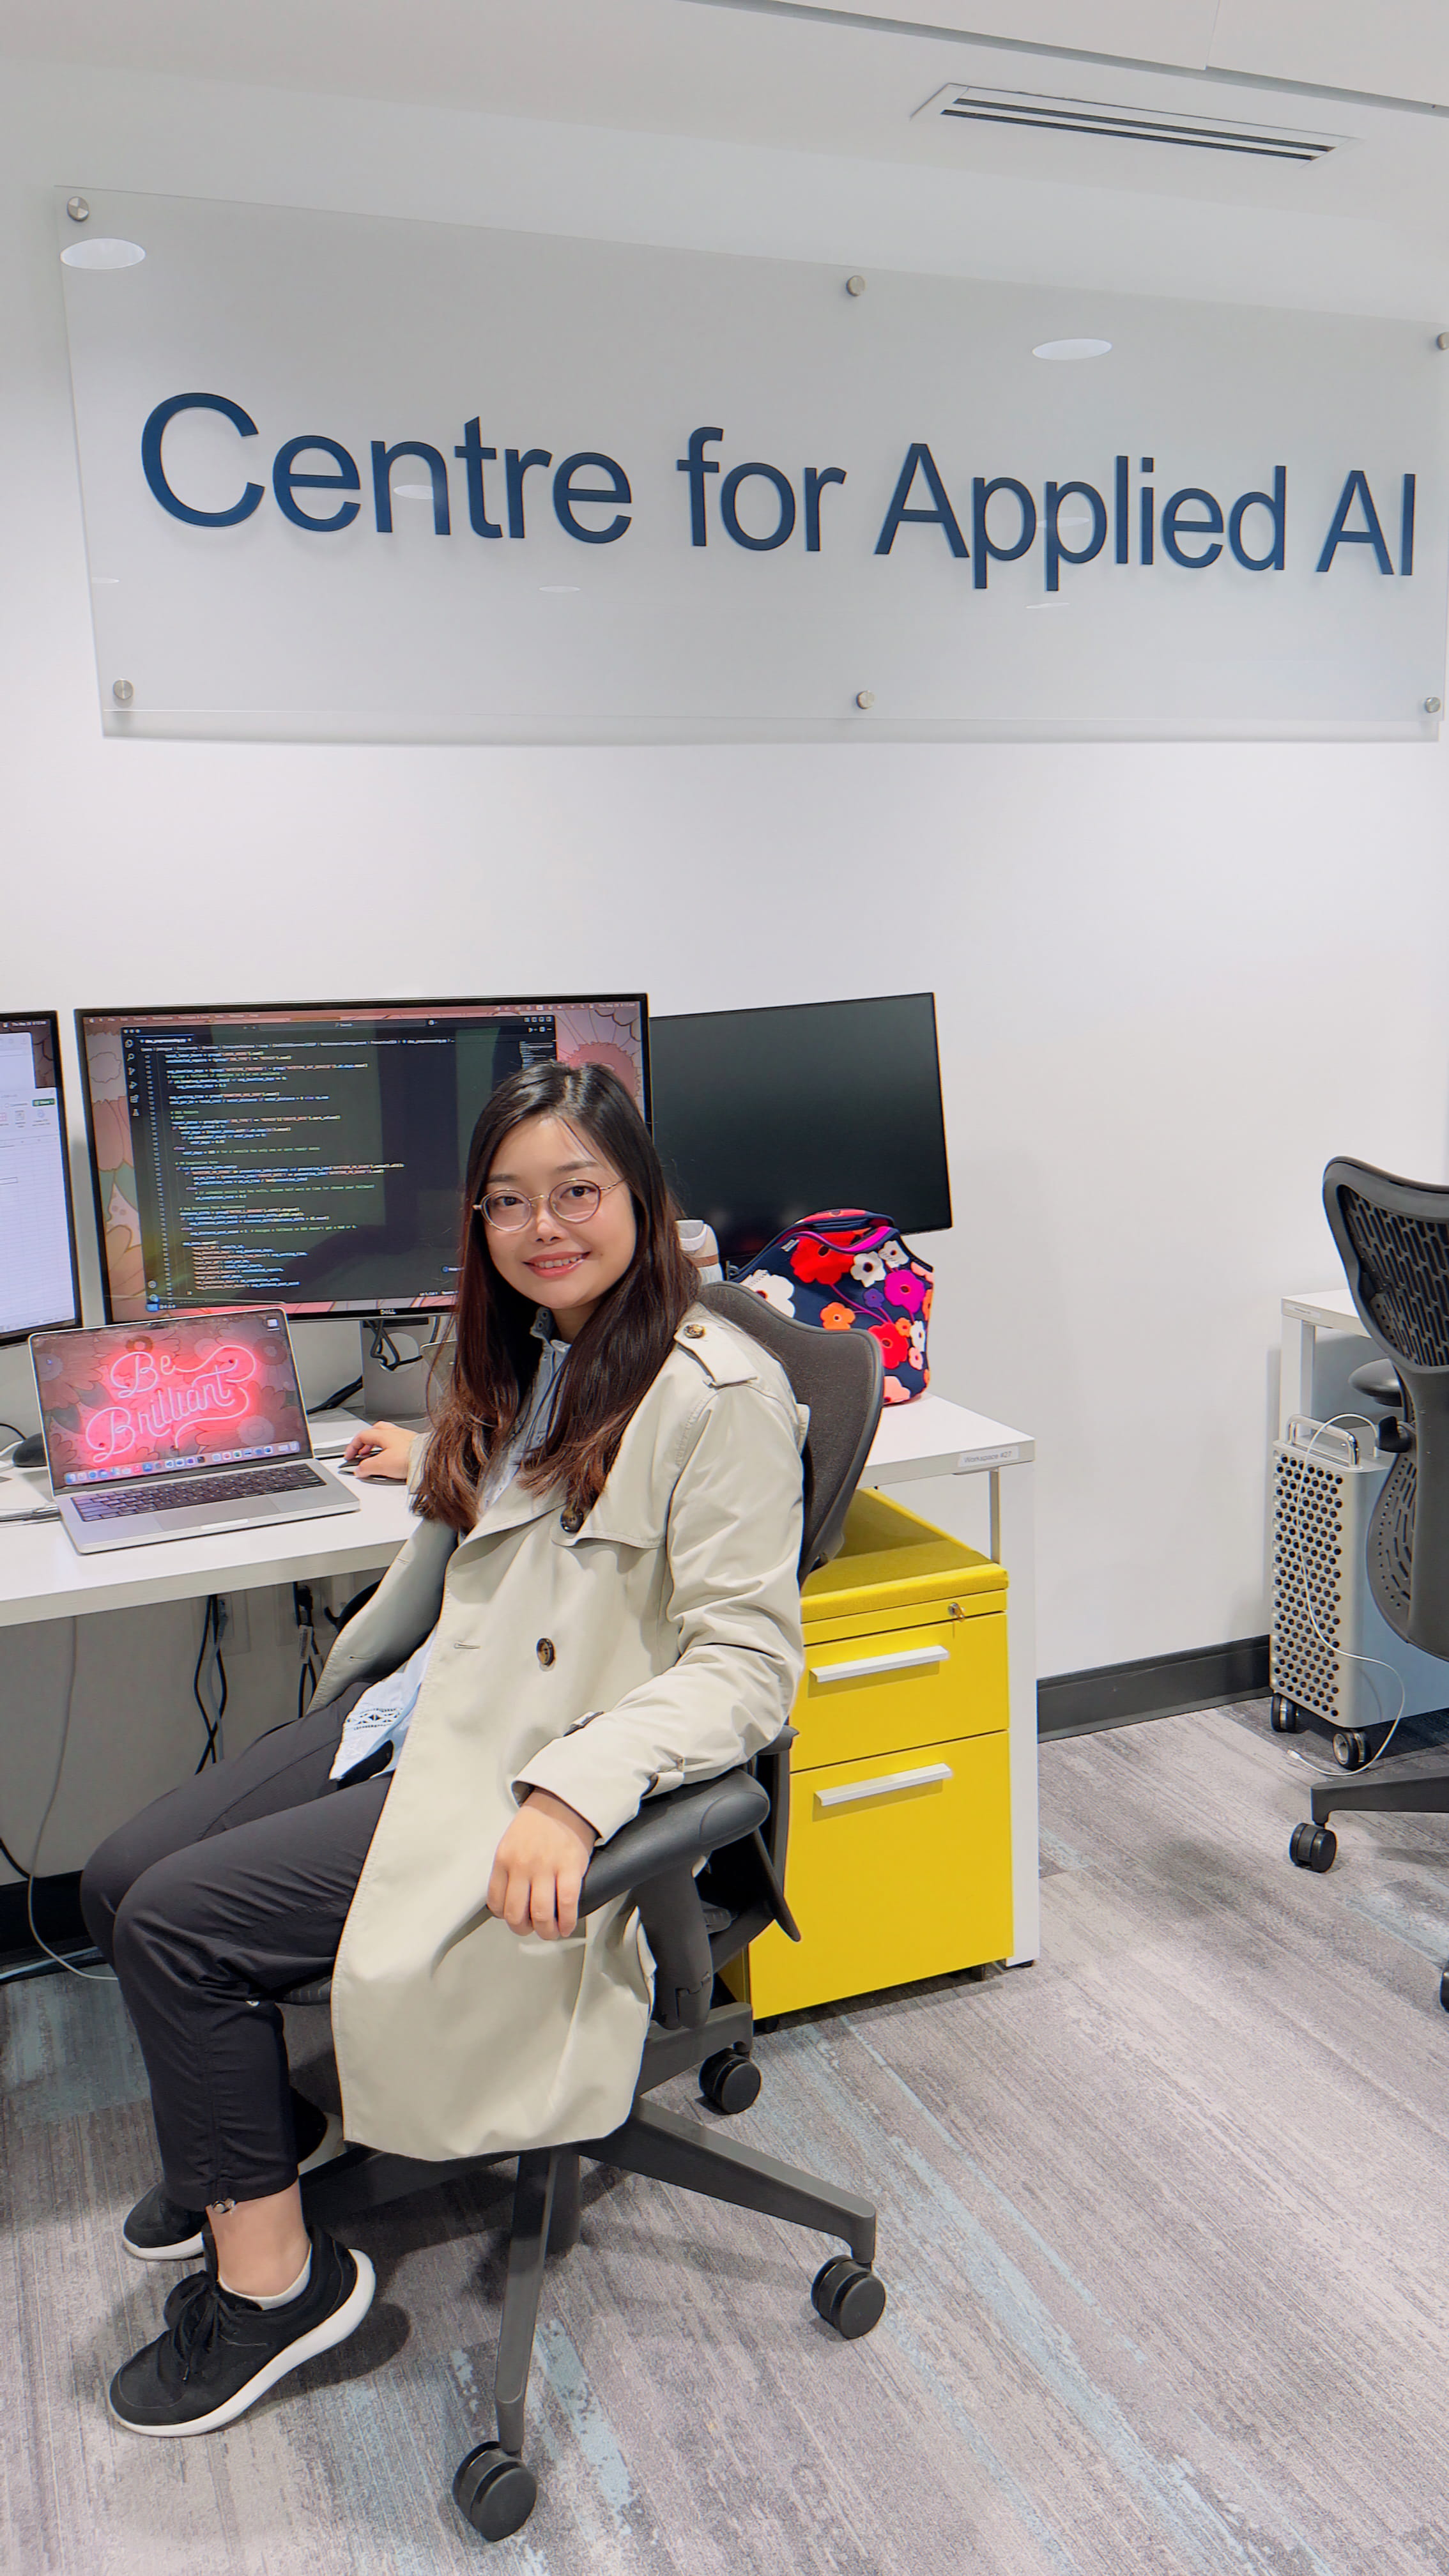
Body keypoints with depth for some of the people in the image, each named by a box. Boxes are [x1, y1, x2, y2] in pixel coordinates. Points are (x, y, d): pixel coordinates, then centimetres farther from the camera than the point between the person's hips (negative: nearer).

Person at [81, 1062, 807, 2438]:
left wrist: (573, 1795, -32)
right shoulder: (528, 1358, 8)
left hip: (526, 1774, -8)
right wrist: (445, 1461, 44)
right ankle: (266, 2126, 30)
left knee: (174, 1919, -12)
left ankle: (274, 2274, 9)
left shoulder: (719, 1391, -19)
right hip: (419, 1707, 9)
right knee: (119, 1876, 3)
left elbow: (746, 1662, -21)